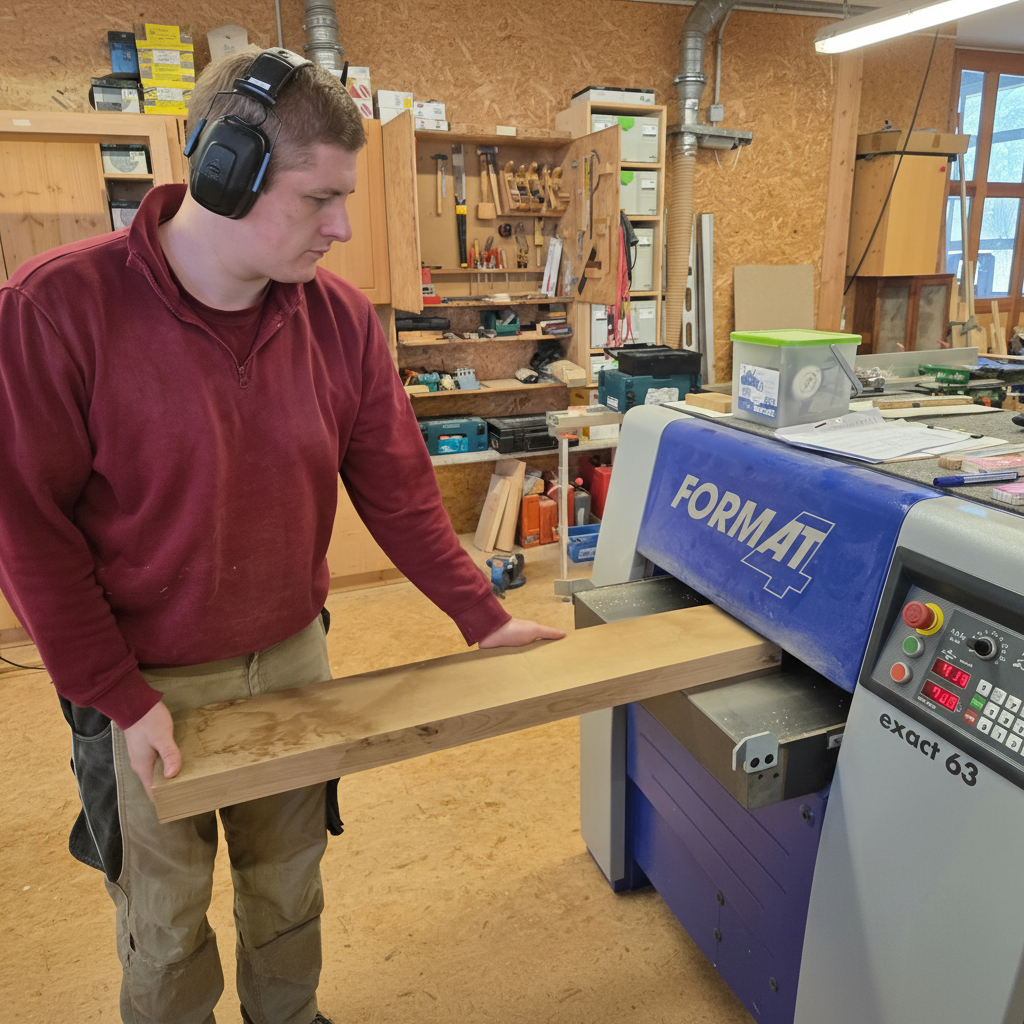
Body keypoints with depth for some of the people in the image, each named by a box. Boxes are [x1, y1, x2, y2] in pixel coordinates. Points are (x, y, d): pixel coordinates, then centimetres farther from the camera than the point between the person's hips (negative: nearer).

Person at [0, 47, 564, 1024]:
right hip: (148, 683, -3)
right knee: (165, 920, 19)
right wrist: (120, 696, -13)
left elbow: (398, 490, -1)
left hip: (294, 656, 4)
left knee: (290, 886, 23)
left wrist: (481, 616, -1)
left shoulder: (340, 318, -5)